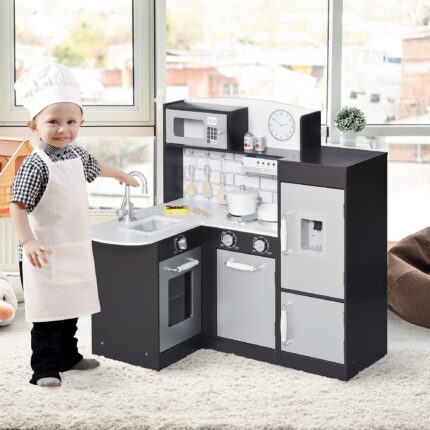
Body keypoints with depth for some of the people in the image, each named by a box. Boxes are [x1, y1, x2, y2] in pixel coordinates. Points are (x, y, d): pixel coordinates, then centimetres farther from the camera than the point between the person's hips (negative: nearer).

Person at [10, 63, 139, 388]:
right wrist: (29, 242, -36)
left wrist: (121, 175, 47)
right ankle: (45, 368, 4)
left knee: (71, 306, 19)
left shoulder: (75, 154, 5)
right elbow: (18, 207, -23)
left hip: (76, 250, 8)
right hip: (46, 254, -8)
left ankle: (68, 356, 34)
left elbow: (94, 166, 29)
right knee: (47, 313, -3)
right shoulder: (36, 165, -19)